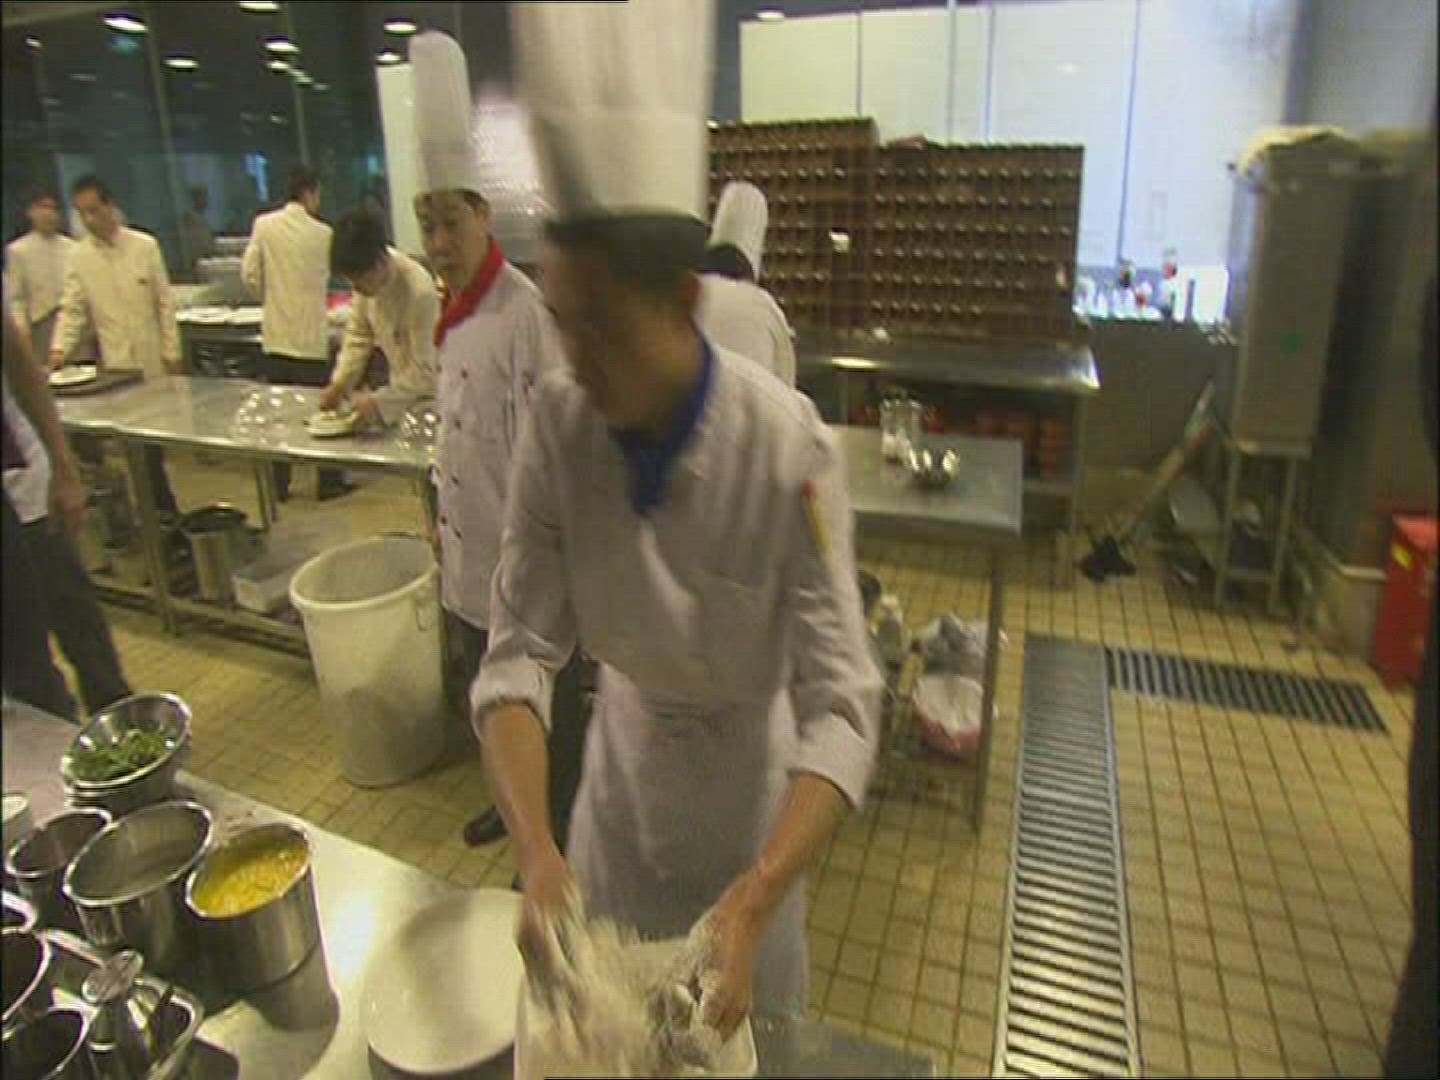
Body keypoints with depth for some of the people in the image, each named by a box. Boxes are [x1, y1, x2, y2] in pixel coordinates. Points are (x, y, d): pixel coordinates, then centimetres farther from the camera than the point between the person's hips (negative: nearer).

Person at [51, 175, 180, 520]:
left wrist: (172, 353, -2)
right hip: (113, 364, 1)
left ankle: (161, 509, 20)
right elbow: (72, 308, 1)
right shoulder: (77, 256, 1)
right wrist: (60, 348, -13)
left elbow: (164, 303, 0)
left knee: (153, 440, 7)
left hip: (152, 361, 0)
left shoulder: (145, 245, -2)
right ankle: (164, 507, 14)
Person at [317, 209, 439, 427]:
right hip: (402, 387, 6)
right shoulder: (368, 276, -7)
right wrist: (339, 384, -3)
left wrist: (379, 402, -30)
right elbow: (359, 333, 6)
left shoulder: (420, 292, -29)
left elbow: (426, 370, -26)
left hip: (426, 397, -6)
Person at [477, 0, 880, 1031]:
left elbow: (839, 704, -30)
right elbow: (522, 646, -19)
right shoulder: (559, 421, -20)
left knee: (748, 1003, 23)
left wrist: (755, 900, -42)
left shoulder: (790, 450, -30)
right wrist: (535, 849, -32)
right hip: (626, 729, 3)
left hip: (747, 752, -2)